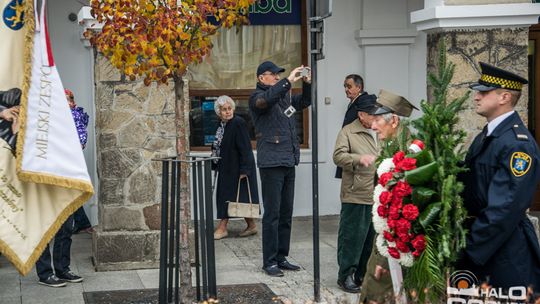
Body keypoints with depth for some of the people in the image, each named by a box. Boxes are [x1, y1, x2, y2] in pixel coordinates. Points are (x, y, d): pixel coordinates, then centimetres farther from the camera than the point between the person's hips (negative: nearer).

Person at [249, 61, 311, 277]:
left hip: (289, 162, 8)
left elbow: (305, 101, 28)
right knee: (272, 214, -6)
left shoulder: (284, 96, 17)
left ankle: (281, 257, 18)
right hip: (271, 163, -8)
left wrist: (307, 83, 9)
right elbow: (266, 99, -29)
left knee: (286, 213, 11)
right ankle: (269, 262, -1)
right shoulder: (257, 97, -6)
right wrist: (289, 81, -27)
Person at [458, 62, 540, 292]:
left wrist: (470, 250, -19)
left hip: (505, 253, -8)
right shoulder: (486, 136, 10)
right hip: (477, 250, 8)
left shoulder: (517, 143, -18)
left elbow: (505, 210, -23)